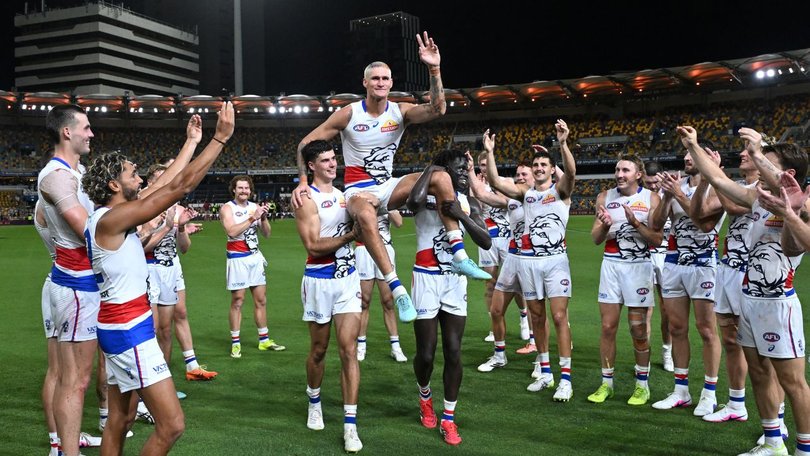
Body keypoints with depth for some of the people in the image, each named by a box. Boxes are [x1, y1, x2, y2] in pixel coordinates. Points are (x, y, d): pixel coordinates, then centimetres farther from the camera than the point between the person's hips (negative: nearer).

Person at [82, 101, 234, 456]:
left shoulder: (112, 215, 9)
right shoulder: (112, 219, -18)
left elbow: (166, 181, 18)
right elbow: (182, 185, -21)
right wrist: (221, 137, -16)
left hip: (120, 326, 11)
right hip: (130, 331, -11)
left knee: (120, 421, 17)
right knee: (171, 424, -9)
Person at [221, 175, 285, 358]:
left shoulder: (254, 206, 10)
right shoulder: (227, 208, -5)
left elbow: (266, 233, 7)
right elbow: (232, 231, -22)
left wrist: (263, 217, -9)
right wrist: (252, 218, -23)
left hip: (255, 256, 6)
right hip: (237, 258, -5)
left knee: (261, 299, 8)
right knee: (237, 301, -3)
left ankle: (264, 340, 17)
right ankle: (235, 344, 4)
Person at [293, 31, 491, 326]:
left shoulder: (400, 112, -1)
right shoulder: (349, 114, -7)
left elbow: (437, 110, -20)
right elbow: (306, 144, -3)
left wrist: (434, 70, -29)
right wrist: (303, 182, -14)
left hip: (388, 187, 4)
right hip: (358, 190, -4)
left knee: (441, 177, -19)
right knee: (366, 214, -42)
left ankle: (459, 255, -20)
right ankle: (397, 289, -40)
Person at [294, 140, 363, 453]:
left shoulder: (344, 194, 10)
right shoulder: (307, 199, -9)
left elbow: (358, 226, 24)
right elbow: (313, 246, -18)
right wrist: (350, 235, -25)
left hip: (348, 278, 4)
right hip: (319, 282, -4)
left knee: (349, 350, -2)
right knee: (319, 350, 12)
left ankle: (350, 425, 2)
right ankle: (314, 401, 39)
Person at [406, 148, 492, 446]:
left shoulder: (469, 203, 6)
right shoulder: (426, 197, -8)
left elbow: (487, 243, -7)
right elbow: (413, 201, -35)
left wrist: (461, 215, -20)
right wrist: (430, 170, -18)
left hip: (455, 279, 4)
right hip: (427, 277, -4)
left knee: (453, 352, 2)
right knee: (426, 353, 2)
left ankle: (448, 419, 17)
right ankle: (425, 397, 35)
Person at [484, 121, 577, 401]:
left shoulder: (560, 189, 1)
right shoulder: (525, 192, 11)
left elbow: (571, 172, -20)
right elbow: (495, 182, 1)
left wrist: (563, 143, -35)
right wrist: (489, 152, -8)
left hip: (555, 259, -4)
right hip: (528, 260, 4)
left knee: (559, 317, -7)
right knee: (537, 317, 10)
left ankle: (565, 378, -3)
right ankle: (544, 372, 21)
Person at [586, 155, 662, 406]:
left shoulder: (650, 198, -2)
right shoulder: (605, 197, 5)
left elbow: (657, 240, -6)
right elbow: (596, 239, 6)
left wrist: (636, 223, -20)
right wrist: (604, 225, -15)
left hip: (639, 266, -2)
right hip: (611, 265, 2)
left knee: (638, 330, 2)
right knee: (608, 327, 2)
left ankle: (642, 384, 17)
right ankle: (606, 383, 14)